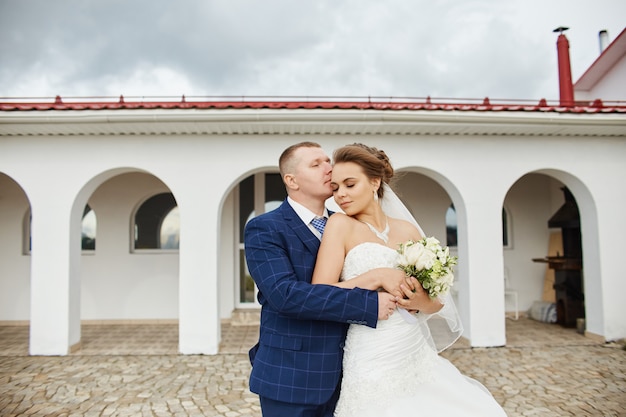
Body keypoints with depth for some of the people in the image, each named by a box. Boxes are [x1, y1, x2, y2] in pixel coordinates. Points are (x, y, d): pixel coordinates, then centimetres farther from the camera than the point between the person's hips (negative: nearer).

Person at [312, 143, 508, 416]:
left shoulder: (407, 230, 5)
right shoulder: (340, 225, -6)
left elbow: (437, 302, 9)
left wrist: (423, 300, -13)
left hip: (419, 358, 5)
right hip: (373, 367, -4)